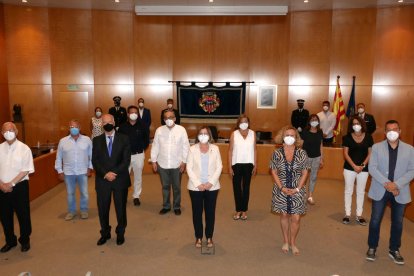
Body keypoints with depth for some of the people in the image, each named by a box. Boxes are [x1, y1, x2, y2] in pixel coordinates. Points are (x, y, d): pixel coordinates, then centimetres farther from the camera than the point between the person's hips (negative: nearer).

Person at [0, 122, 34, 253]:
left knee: (23, 215, 6)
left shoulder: (24, 148, -8)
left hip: (19, 186, -3)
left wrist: (11, 184, -14)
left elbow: (26, 170, -11)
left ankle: (25, 240, 27)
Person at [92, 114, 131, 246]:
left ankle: (120, 233, 27)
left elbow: (126, 160, -6)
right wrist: (105, 174, -14)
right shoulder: (96, 140, 6)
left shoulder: (124, 139, 1)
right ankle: (105, 233, 29)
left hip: (120, 179, -1)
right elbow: (95, 161, 0)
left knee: (121, 208, 8)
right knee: (102, 209, 8)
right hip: (102, 180, 2)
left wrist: (114, 173, -16)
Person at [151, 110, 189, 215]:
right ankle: (166, 206, 30)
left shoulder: (181, 130, -6)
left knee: (176, 187, 12)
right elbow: (155, 146, 4)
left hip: (177, 164, -1)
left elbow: (186, 146, -5)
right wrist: (154, 160, 3)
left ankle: (177, 207, 28)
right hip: (162, 164, 2)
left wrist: (184, 161, -7)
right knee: (165, 186, 14)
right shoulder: (159, 130, 0)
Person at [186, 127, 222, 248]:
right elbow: (189, 168, -5)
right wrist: (198, 184, -13)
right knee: (197, 212, 8)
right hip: (196, 187, -1)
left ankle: (209, 237, 24)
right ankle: (198, 237, 22)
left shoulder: (215, 149, 1)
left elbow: (219, 167, -1)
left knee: (210, 212, 9)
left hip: (212, 187, 1)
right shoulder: (192, 149, -2)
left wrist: (211, 182, -11)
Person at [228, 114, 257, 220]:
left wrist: (255, 165, 2)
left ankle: (244, 210, 19)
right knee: (236, 187, 4)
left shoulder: (252, 134, 1)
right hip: (237, 164, -1)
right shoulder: (234, 134, -3)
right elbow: (230, 150, -2)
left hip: (248, 164, 1)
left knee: (246, 187, 8)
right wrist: (230, 166, -4)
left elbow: (254, 150, 4)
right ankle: (238, 210, 18)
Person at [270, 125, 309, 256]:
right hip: (281, 190, 0)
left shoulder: (302, 153, -4)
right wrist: (282, 188, -10)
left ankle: (292, 243, 23)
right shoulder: (277, 153, -4)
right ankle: (285, 242, 30)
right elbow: (274, 172, -1)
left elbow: (305, 173, -1)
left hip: (297, 191, 0)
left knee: (296, 218, 1)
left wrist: (297, 189, -9)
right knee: (284, 216, 12)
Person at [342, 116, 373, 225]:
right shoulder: (347, 137, -3)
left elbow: (370, 153, 1)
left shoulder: (368, 137, 0)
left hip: (364, 169, 1)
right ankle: (347, 214, 15)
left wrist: (363, 165, -11)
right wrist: (354, 166, -14)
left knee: (361, 192, 10)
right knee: (348, 191, 6)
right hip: (349, 168, -1)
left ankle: (359, 215, 19)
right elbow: (345, 153, -5)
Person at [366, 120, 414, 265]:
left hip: (400, 191, 1)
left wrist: (397, 184, -17)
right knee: (375, 220, 6)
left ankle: (394, 250, 30)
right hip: (380, 190, -1)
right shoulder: (377, 147, -2)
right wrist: (386, 183, -19)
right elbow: (372, 168, -8)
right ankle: (372, 248, 23)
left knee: (397, 222, 12)